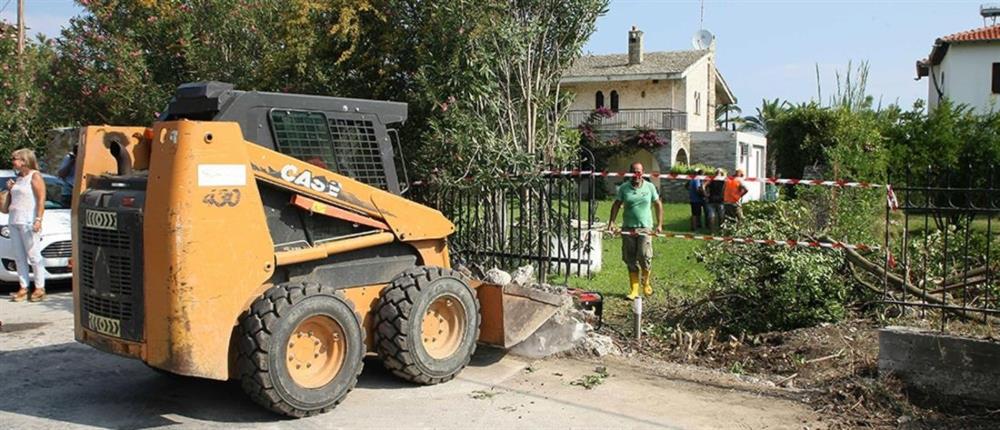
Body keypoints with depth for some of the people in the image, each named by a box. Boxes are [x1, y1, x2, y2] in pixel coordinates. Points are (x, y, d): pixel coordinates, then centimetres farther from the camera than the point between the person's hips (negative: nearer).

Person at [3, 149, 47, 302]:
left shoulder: (35, 176, -5)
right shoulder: (18, 178, 19)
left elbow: (41, 200, -12)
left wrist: (38, 220, -20)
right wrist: (10, 189, 10)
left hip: (28, 222, -8)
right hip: (14, 221, 8)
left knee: (33, 255, -6)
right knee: (19, 257, 6)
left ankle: (39, 288, -2)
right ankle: (23, 288, 10)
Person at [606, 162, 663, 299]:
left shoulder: (650, 187, 4)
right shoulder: (624, 187, 4)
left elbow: (658, 205, 10)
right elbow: (616, 205, 9)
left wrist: (659, 224, 5)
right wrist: (611, 222, -1)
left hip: (645, 227, -1)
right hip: (628, 228, 1)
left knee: (644, 256, -12)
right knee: (631, 261, 4)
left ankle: (646, 282, 16)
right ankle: (634, 290, 12)